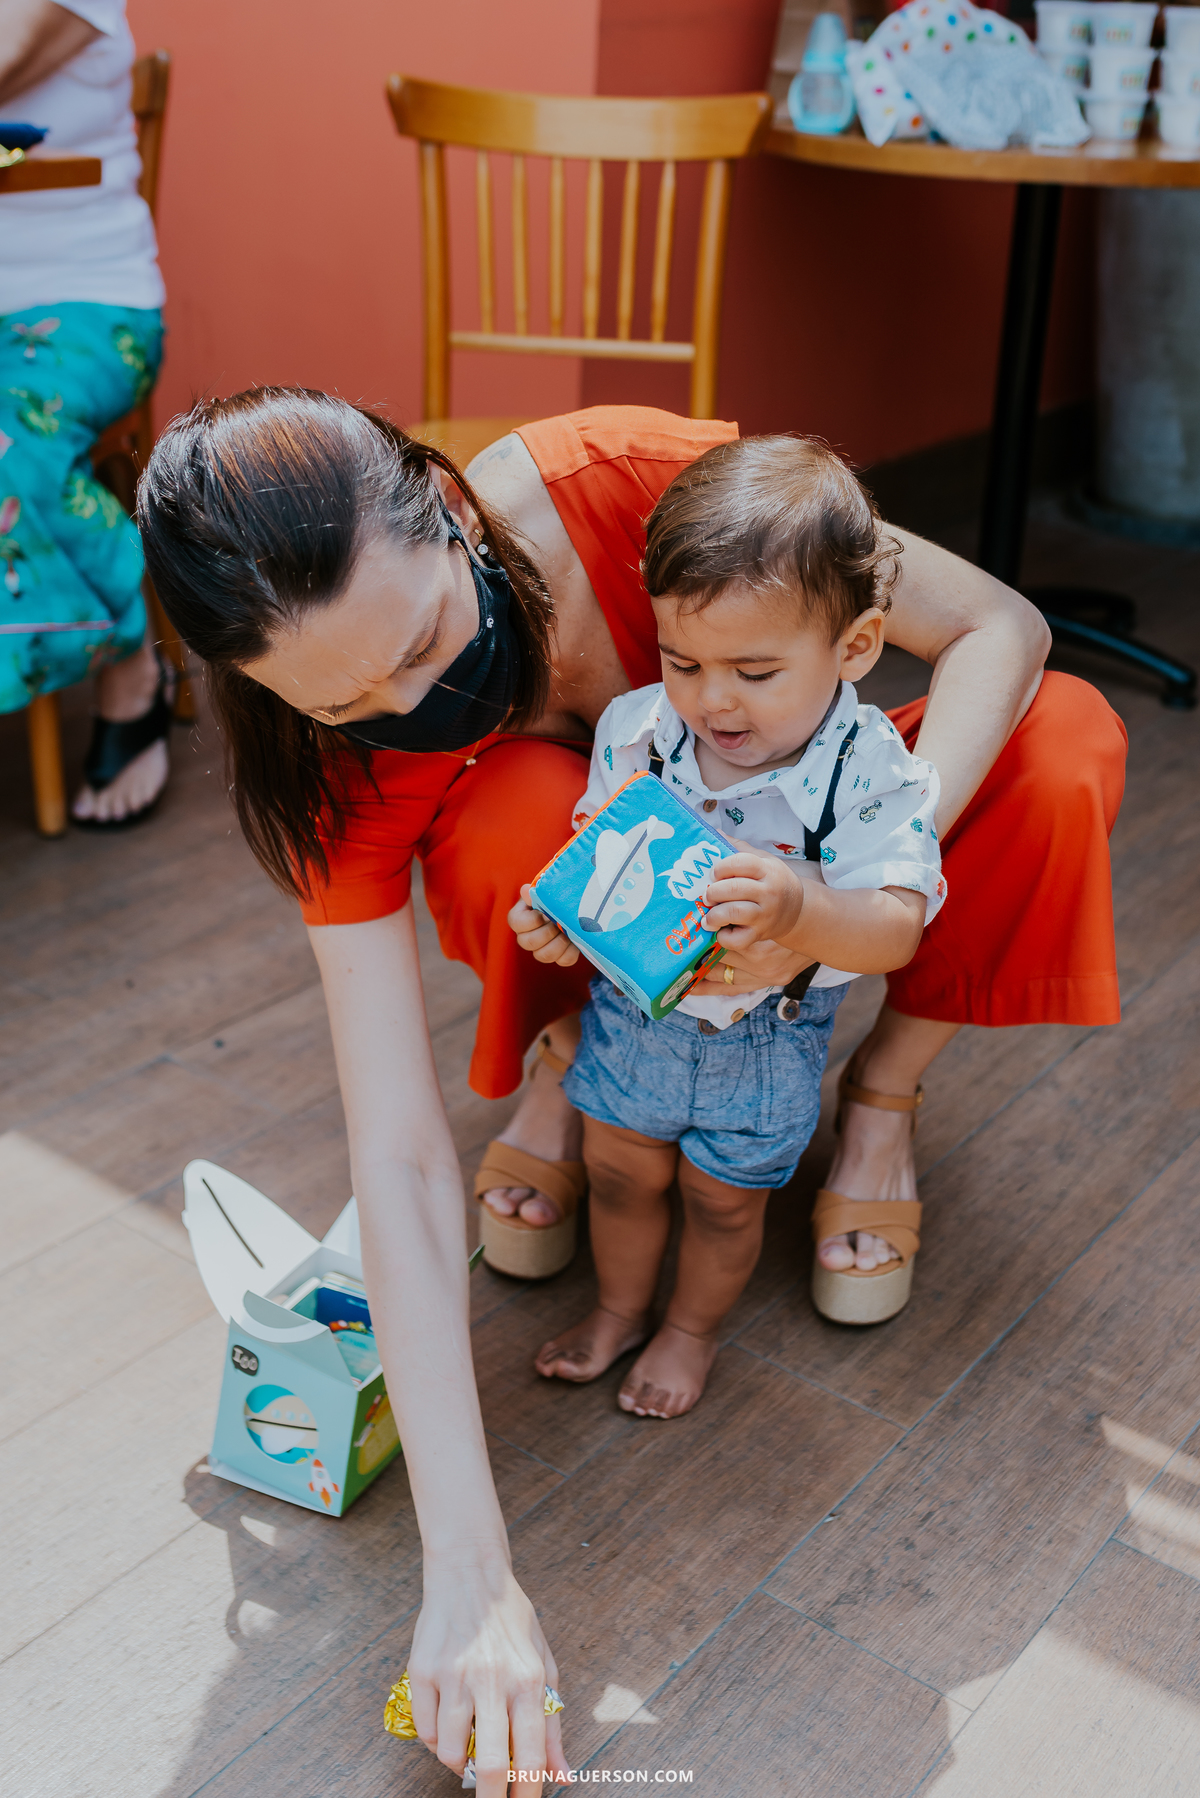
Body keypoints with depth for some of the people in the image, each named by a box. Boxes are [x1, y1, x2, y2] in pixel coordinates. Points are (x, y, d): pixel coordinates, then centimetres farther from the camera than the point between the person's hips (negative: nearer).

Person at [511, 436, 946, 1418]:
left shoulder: (873, 775, -27)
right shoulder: (637, 728, -16)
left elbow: (894, 931, -33)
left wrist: (797, 908, -53)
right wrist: (562, 915, -26)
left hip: (765, 1041, -3)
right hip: (634, 1004, 3)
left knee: (724, 1197, 18)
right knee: (619, 1170, 21)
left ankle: (694, 1328, 47)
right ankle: (621, 1307, 49)